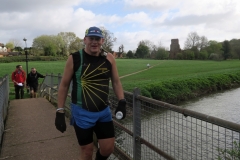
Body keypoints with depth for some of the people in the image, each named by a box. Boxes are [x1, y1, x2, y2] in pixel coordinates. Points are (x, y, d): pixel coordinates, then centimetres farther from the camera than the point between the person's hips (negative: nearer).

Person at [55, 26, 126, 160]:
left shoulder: (109, 58, -2)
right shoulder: (74, 59, -9)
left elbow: (116, 82, 7)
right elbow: (64, 85, -3)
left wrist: (122, 102, -6)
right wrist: (60, 111, -5)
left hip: (104, 111, 3)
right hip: (82, 113, -3)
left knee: (108, 148, 9)